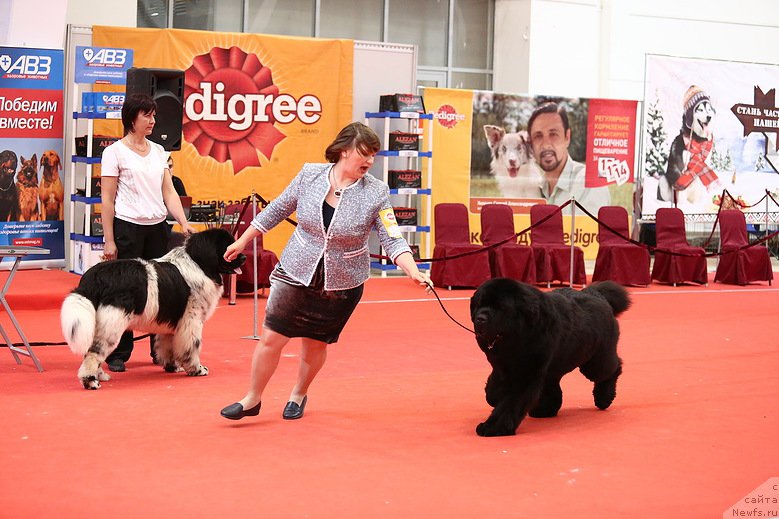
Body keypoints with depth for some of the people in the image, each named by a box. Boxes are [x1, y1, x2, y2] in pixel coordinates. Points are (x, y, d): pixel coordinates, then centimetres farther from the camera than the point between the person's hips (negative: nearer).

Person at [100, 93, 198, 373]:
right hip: (128, 227, -5)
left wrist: (184, 223, -3)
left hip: (157, 227, 5)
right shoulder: (115, 152, -3)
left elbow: (169, 192, 12)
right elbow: (107, 199, -5)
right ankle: (118, 354, 6)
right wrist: (109, 241, -10)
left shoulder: (158, 151, 13)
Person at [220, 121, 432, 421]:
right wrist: (242, 241, 11)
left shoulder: (376, 192, -11)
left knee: (315, 344, 11)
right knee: (271, 338, -1)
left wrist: (414, 273, -30)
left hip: (341, 284, 0)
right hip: (296, 273, 1)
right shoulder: (310, 175, -7)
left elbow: (392, 239, -14)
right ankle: (253, 399, 18)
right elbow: (277, 211, 5)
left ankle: (299, 395, 38)